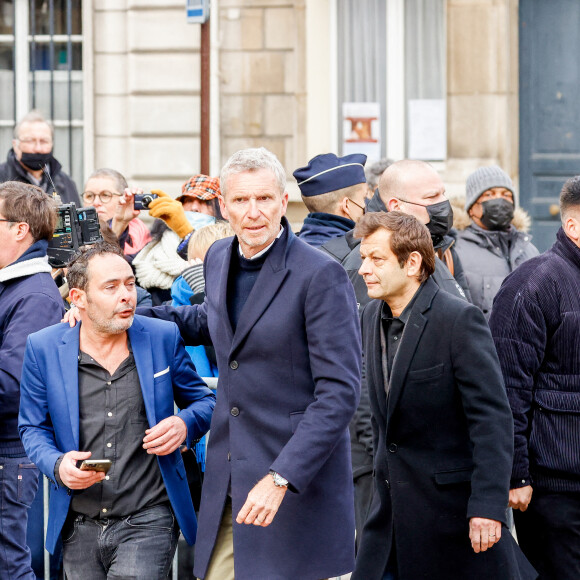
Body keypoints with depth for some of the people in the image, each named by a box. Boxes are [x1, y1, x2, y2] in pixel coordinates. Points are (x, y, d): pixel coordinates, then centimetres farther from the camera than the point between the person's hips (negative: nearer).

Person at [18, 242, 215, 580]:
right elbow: (33, 427, 8)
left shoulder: (163, 337, 1)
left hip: (148, 523, -2)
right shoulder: (44, 348, 0)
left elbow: (203, 400, 13)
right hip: (80, 528, 2)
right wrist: (57, 465, -13)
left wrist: (184, 424, -10)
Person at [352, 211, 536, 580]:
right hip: (394, 505, 7)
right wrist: (383, 475, 18)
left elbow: (493, 418, -20)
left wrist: (488, 505, -25)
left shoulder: (459, 319, -17)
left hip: (454, 502, -7)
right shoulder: (373, 317, 7)